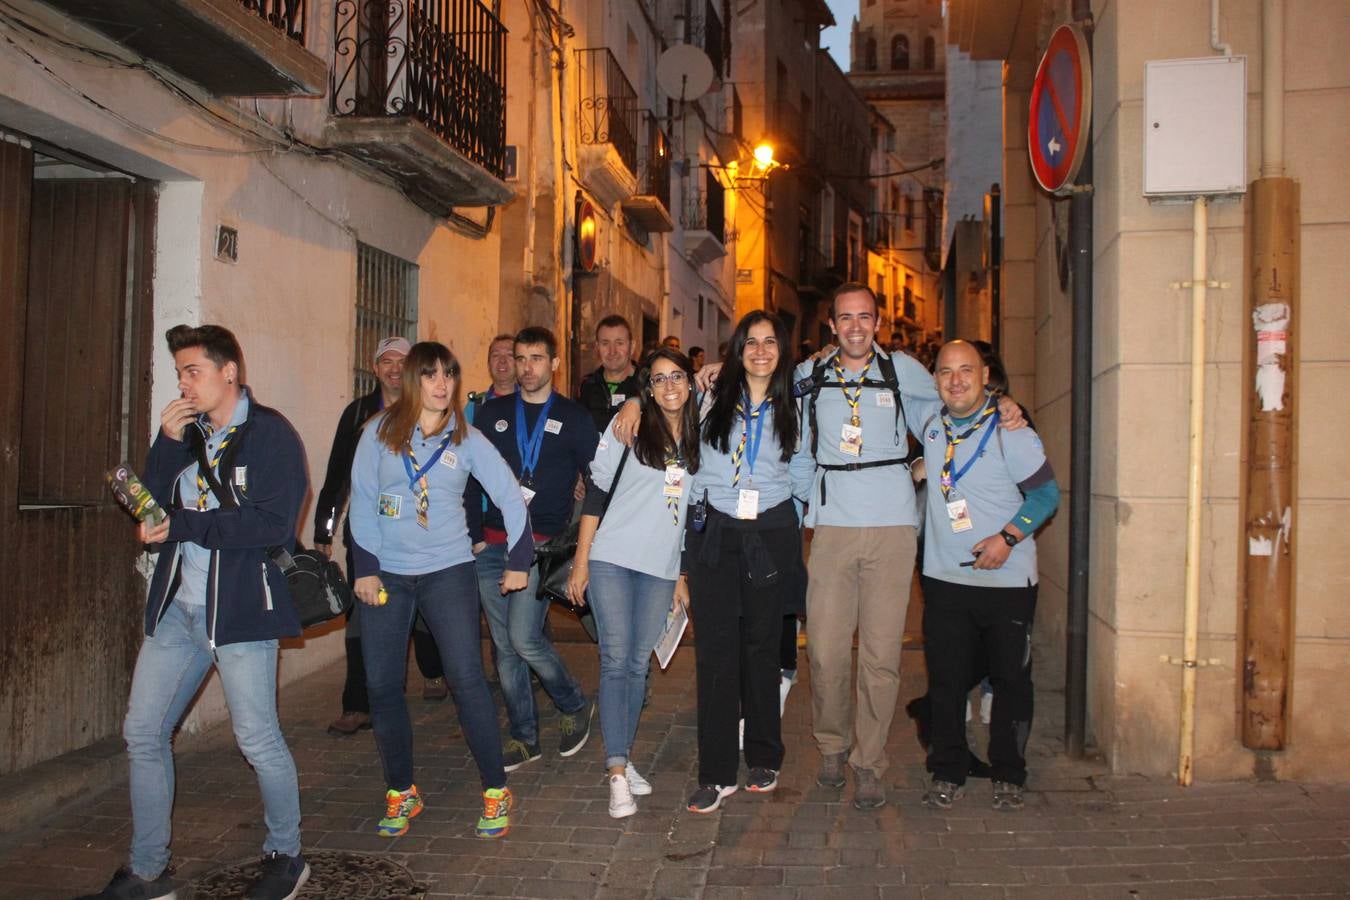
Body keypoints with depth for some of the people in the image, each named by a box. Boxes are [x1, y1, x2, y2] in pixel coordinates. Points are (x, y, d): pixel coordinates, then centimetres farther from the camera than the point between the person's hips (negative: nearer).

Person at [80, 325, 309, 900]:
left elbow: (274, 524, -20)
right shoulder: (187, 433, 13)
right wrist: (168, 443, -7)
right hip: (177, 606, 7)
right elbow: (154, 513, 4)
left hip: (240, 607, -7)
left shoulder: (269, 434, -9)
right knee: (143, 733, 10)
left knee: (256, 737, 0)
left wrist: (182, 525, -16)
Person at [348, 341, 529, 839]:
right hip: (386, 573, 1)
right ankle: (401, 792, 21)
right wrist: (366, 567, -8)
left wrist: (517, 560, 2)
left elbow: (510, 497, 3)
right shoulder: (380, 432, 0)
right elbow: (362, 501, -2)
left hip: (448, 571, -1)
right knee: (382, 685, 3)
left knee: (467, 677, -6)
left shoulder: (466, 439, 1)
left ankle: (495, 790, 7)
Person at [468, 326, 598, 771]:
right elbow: (472, 477, 10)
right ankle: (525, 736, 20)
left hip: (544, 546, -4)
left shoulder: (573, 417, 3)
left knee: (524, 638, -14)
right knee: (504, 646, 7)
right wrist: (475, 535, 3)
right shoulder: (492, 412, 11)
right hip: (492, 546, 4)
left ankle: (575, 706, 11)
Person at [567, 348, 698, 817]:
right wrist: (581, 560, -8)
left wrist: (683, 575, 14)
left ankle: (622, 758, 20)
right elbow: (597, 491, -3)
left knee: (638, 664, 7)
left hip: (661, 567, 4)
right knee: (616, 659, -7)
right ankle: (618, 774, -6)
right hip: (612, 558, -3)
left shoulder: (697, 440, 9)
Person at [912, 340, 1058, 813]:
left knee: (1011, 678, 6)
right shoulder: (927, 419, 3)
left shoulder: (1010, 432, -8)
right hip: (945, 576, 3)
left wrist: (1009, 535, -17)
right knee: (946, 680, 6)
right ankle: (947, 773, 19)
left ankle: (1008, 776, 21)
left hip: (1008, 578, -2)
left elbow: (1047, 493, -5)